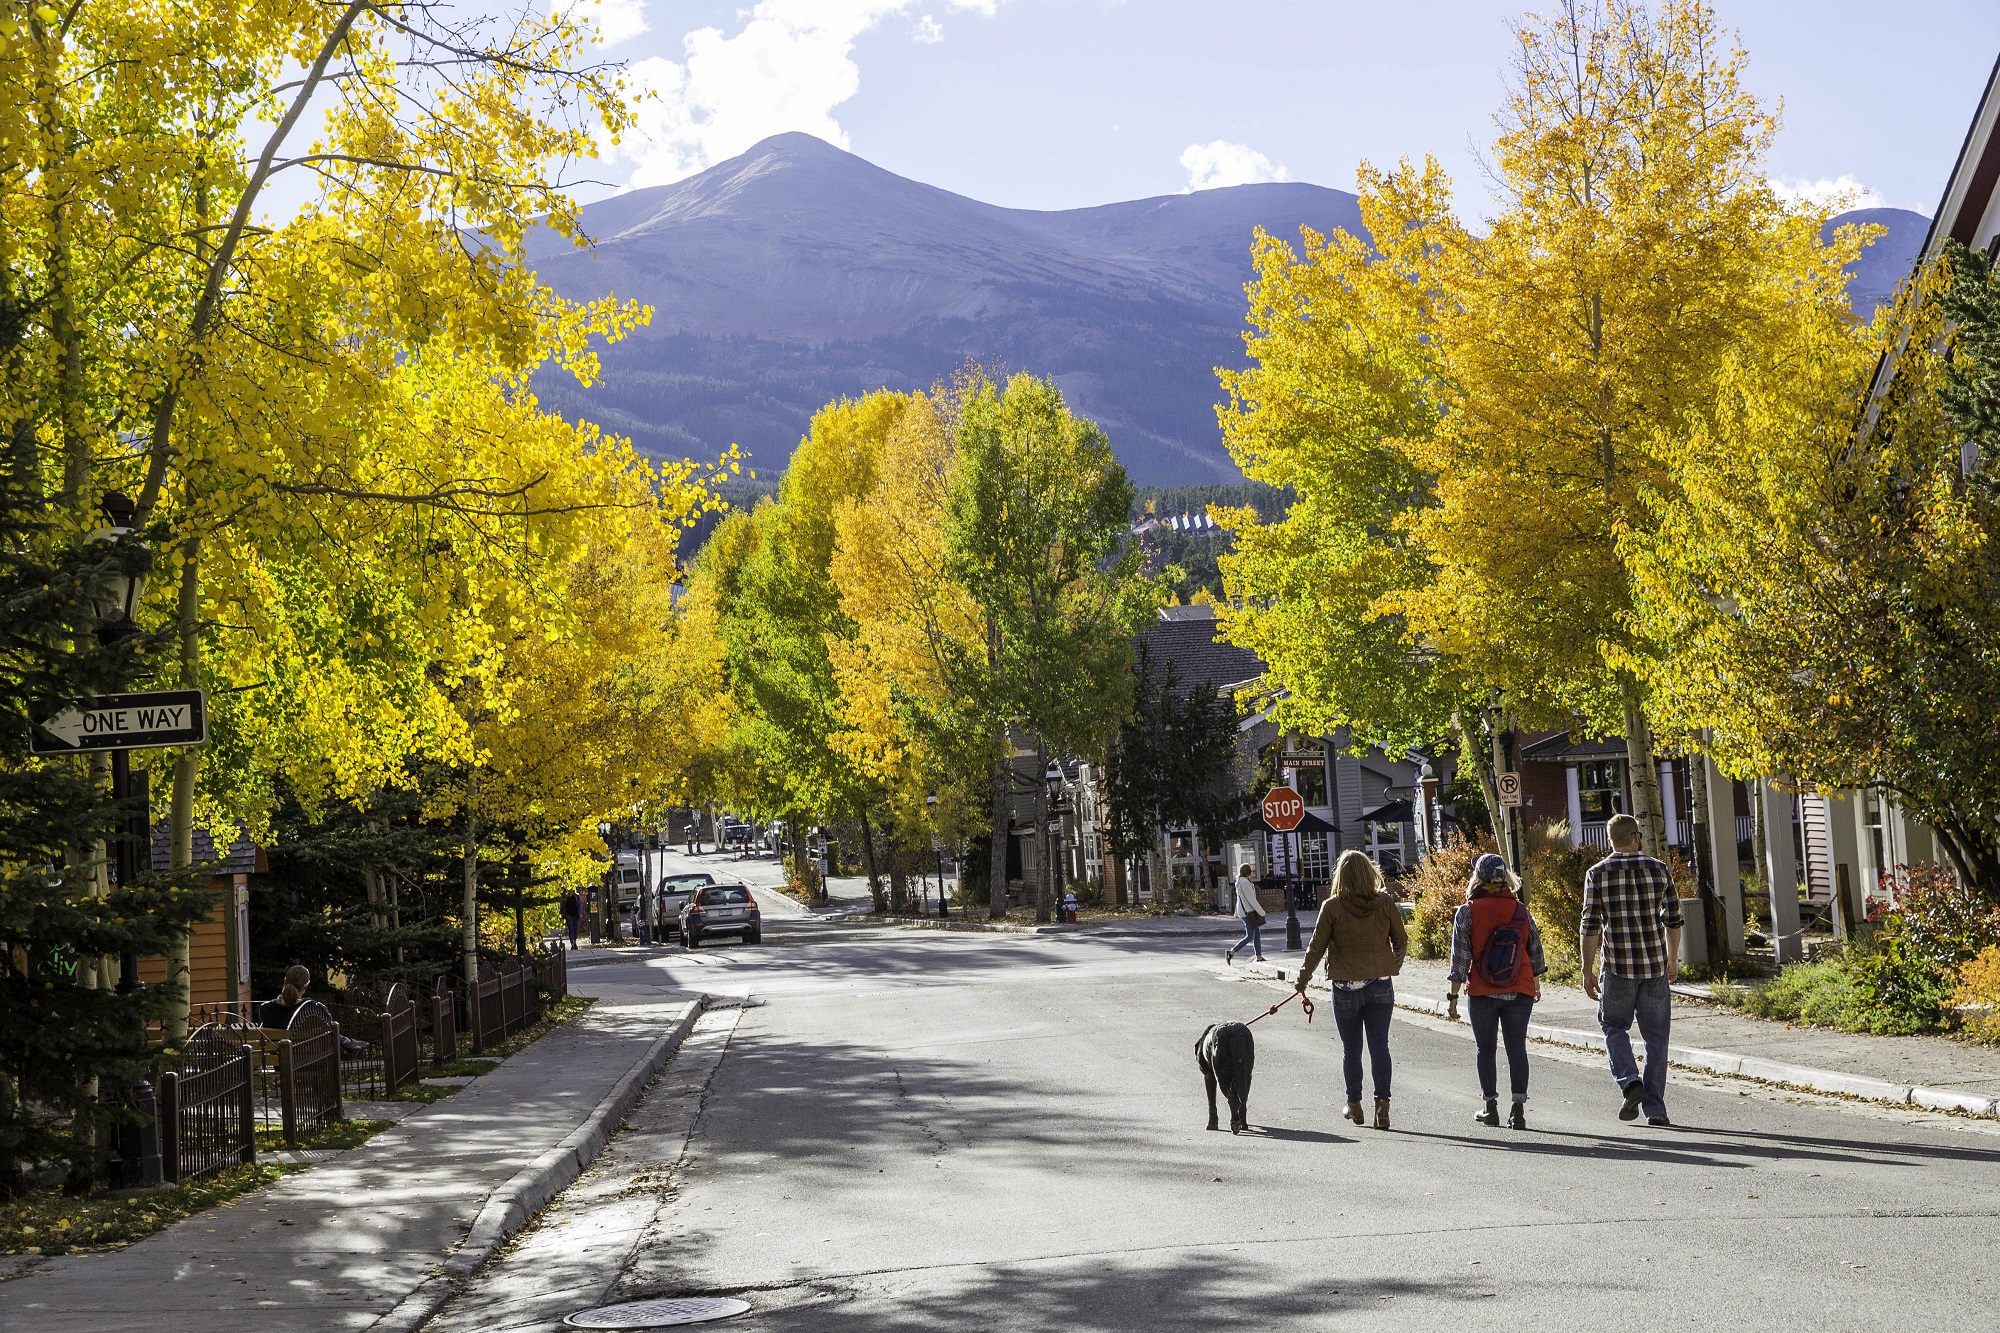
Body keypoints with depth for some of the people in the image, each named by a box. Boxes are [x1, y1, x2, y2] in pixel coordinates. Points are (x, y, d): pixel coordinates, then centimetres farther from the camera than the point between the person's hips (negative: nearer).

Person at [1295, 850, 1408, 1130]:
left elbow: (1317, 947, -4)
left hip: (1346, 988, -1)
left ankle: (1354, 1104, 22)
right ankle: (1382, 1104, -7)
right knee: (1379, 1046, 3)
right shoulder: (1385, 902, -4)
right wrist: (1394, 966, 24)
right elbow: (1401, 941, 5)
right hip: (1381, 986, 1)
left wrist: (1303, 979, 9)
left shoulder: (1332, 907, -9)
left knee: (1351, 1048, 12)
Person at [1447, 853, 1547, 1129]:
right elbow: (1535, 950, 9)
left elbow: (1459, 958, -8)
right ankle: (1518, 1109, -3)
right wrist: (1536, 982, 26)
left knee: (1484, 1048, 11)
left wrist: (1453, 996, -3)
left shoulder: (1467, 912, -8)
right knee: (1517, 1048, 3)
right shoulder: (1521, 910, 0)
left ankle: (1491, 1107, 15)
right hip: (1520, 992, 2)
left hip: (1482, 993, -2)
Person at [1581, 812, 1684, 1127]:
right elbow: (1673, 919, 8)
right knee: (1655, 1036, 8)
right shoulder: (1658, 869, 1)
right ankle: (1655, 1108, 8)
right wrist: (1672, 959, 21)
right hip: (1655, 966, 1)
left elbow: (1590, 927, -6)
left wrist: (1587, 971, 0)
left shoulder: (1598, 874, -4)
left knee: (1614, 1026, 16)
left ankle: (1630, 1082, -5)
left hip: (1617, 968, -1)